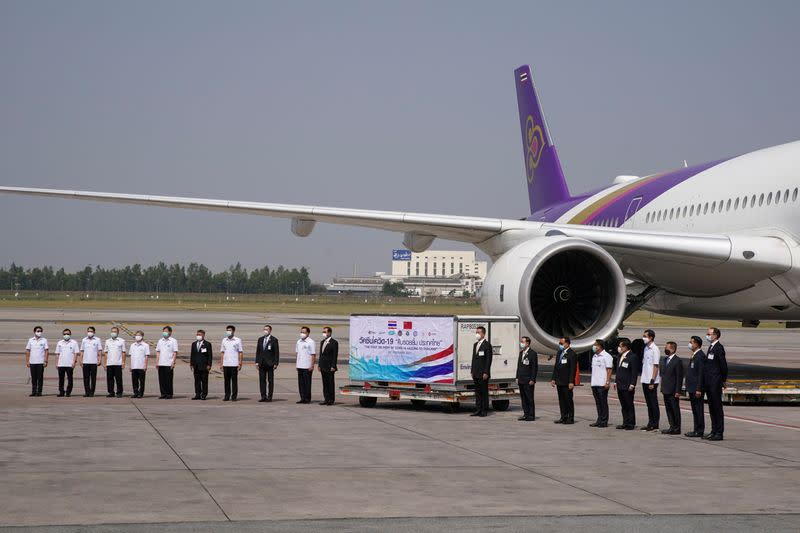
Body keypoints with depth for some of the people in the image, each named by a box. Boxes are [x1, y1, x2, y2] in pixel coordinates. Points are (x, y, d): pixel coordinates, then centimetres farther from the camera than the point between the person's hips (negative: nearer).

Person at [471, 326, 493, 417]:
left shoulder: (487, 345, -7)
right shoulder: (475, 345, 17)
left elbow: (489, 360, -11)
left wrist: (486, 373, -16)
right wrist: (472, 371, 13)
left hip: (483, 374, -7)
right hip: (476, 374, 7)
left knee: (484, 392, -2)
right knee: (477, 392, 8)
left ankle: (484, 411, 2)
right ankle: (478, 410, 11)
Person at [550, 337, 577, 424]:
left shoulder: (572, 354, -11)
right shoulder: (559, 352, 14)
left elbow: (573, 369, -15)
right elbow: (556, 366, 18)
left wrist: (571, 382, -20)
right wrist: (553, 379, 13)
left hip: (567, 383, -8)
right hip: (559, 382, 8)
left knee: (568, 400, -1)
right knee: (561, 400, 10)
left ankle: (570, 419, 5)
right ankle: (563, 417, 16)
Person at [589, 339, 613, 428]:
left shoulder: (606, 356, -8)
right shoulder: (594, 356, 17)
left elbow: (609, 370, -11)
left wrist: (607, 382, -17)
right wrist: (592, 382, 16)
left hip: (602, 384, -8)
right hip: (595, 384, 8)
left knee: (603, 403, -3)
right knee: (598, 403, 10)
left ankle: (604, 421, 0)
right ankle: (599, 420, 14)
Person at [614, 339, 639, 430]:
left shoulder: (632, 357, -11)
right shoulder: (621, 356, 15)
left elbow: (634, 372, -13)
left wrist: (632, 384, -17)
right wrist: (616, 381, 16)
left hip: (628, 387, -8)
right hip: (620, 386, 8)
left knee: (629, 405, 0)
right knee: (623, 406, 11)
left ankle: (631, 423, 6)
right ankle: (625, 423, 16)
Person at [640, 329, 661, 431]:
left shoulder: (655, 349, -11)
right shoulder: (645, 348, 13)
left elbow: (656, 366, -14)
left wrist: (652, 381, -18)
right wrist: (644, 379, 14)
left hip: (651, 381, -8)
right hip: (645, 380, 8)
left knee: (654, 403, -3)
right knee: (649, 403, 12)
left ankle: (655, 425, 1)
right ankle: (650, 423, 17)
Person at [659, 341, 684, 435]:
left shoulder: (677, 361, -12)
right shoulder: (664, 360, 13)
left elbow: (679, 377, -14)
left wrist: (677, 391, -17)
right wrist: (662, 387, 12)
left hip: (673, 391, -8)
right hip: (666, 390, 8)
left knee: (675, 409, -1)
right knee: (668, 409, 12)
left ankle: (676, 428, 5)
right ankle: (672, 427, 20)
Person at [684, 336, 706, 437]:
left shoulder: (700, 356, -14)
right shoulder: (693, 356, 16)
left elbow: (701, 374, -19)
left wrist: (698, 389, -21)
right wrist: (688, 387, 19)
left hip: (697, 389, -10)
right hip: (692, 388, 10)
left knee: (699, 409, -5)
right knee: (695, 410, 12)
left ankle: (700, 431, -1)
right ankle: (696, 430, 17)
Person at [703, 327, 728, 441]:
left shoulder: (719, 348, -13)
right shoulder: (711, 347, 16)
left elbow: (723, 365, -14)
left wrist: (723, 381, -7)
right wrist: (705, 382, 15)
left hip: (715, 383, -9)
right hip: (709, 384, 9)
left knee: (717, 407, -5)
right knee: (712, 408, 12)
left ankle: (719, 433, -2)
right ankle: (714, 431, 18)